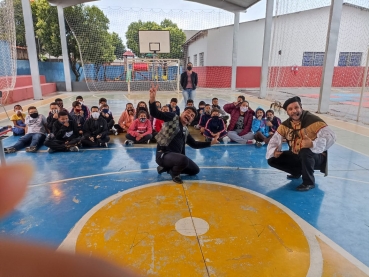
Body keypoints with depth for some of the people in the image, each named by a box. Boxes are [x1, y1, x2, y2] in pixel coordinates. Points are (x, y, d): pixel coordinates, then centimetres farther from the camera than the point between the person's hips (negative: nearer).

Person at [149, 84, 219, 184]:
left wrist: (211, 143, 21)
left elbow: (195, 144, 25)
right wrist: (152, 99, -35)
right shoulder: (172, 117, -4)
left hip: (176, 156, 9)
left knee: (195, 170, 19)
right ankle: (174, 173, -2)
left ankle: (166, 168, 18)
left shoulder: (186, 131, 16)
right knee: (184, 160, -37)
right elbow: (155, 114, -17)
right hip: (163, 154, -9)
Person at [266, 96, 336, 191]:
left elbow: (331, 136, -28)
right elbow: (275, 140, 0)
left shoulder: (313, 120, -21)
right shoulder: (285, 125, -4)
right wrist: (274, 151, -21)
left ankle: (309, 182, -15)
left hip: (316, 157, -6)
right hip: (297, 156, 6)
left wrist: (313, 144, -44)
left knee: (305, 152, -39)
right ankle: (297, 172, 19)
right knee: (272, 160, -6)